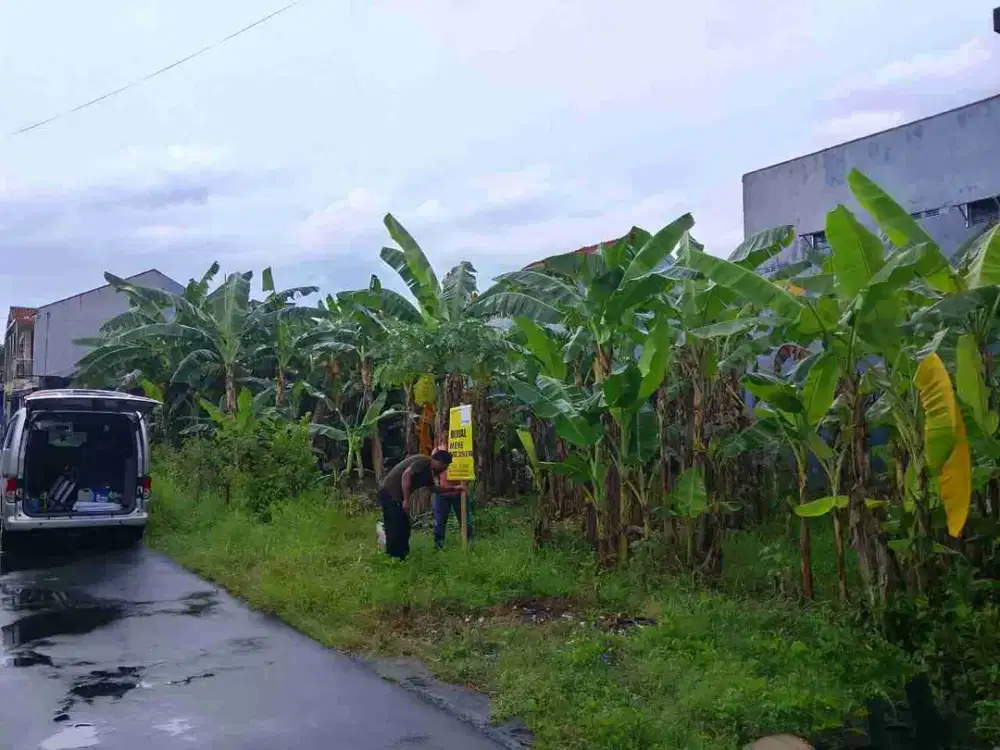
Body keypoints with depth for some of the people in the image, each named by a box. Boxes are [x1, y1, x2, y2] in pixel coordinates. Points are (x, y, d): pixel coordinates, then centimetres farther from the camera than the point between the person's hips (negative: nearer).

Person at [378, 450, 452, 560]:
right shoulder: (424, 461, -12)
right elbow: (406, 474, -24)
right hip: (389, 494, -10)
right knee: (396, 530, -7)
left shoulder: (428, 471, 18)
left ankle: (401, 560, 22)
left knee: (403, 529, 14)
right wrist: (406, 500, -23)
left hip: (395, 496, 10)